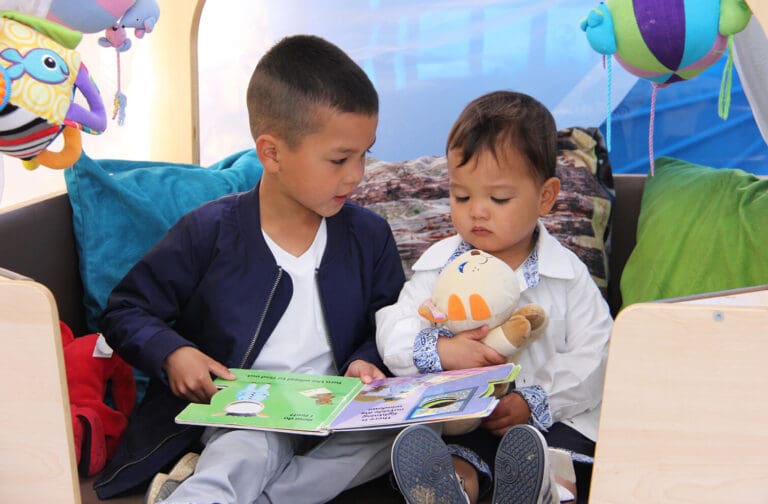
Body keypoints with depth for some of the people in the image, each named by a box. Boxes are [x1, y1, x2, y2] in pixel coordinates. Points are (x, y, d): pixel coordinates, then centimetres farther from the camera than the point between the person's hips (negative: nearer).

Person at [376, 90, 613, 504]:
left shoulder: (568, 274, 3)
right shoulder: (438, 265, 7)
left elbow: (592, 356, -1)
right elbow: (392, 333, 2)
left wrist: (534, 401, -16)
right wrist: (439, 351, -21)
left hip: (552, 415, 0)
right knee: (454, 466, -33)